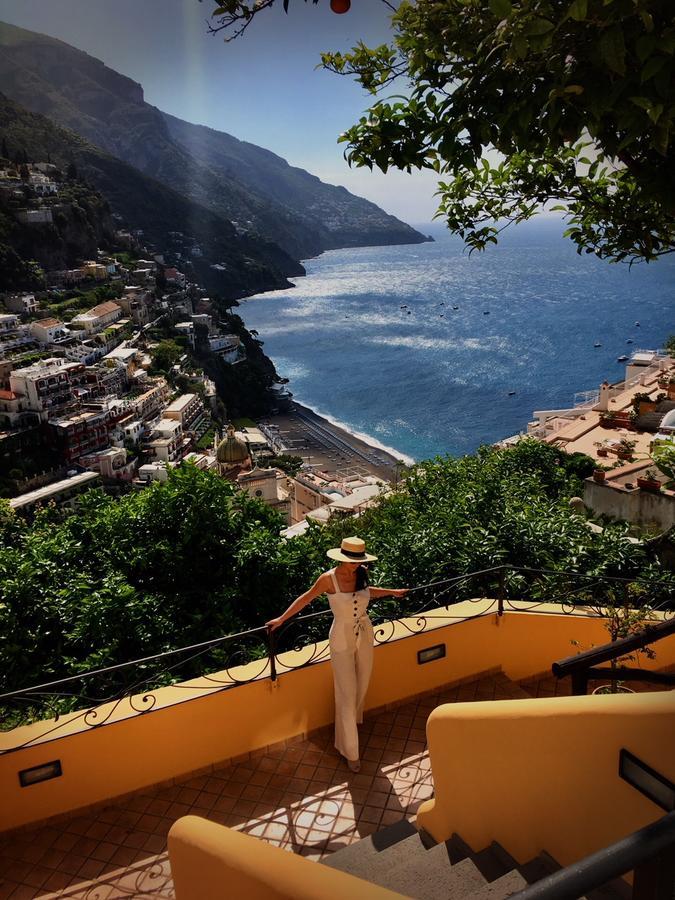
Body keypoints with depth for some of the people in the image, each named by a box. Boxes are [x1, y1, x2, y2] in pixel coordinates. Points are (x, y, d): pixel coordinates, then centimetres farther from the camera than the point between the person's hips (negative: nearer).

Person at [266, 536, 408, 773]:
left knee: (362, 686, 20)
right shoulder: (329, 578, -22)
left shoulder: (362, 573, -9)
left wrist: (392, 592, 21)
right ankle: (350, 751, 17)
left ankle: (355, 720, 50)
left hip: (365, 635, 5)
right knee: (347, 695, 2)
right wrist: (281, 619, -5)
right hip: (342, 639, -4)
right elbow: (307, 598, -8)